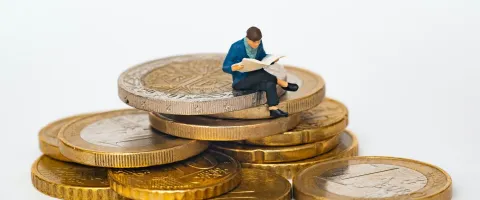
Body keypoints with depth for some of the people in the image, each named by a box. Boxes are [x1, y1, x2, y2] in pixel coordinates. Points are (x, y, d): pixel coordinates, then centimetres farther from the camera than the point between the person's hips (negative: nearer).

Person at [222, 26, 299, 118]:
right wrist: (233, 68, -40)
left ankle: (273, 109, -38)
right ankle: (283, 84, -16)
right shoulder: (236, 47, -20)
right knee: (261, 73, -31)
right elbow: (225, 67, -16)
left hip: (254, 80, 5)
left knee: (270, 84, -28)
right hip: (240, 82, -5)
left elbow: (263, 57, 15)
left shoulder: (258, 44, -5)